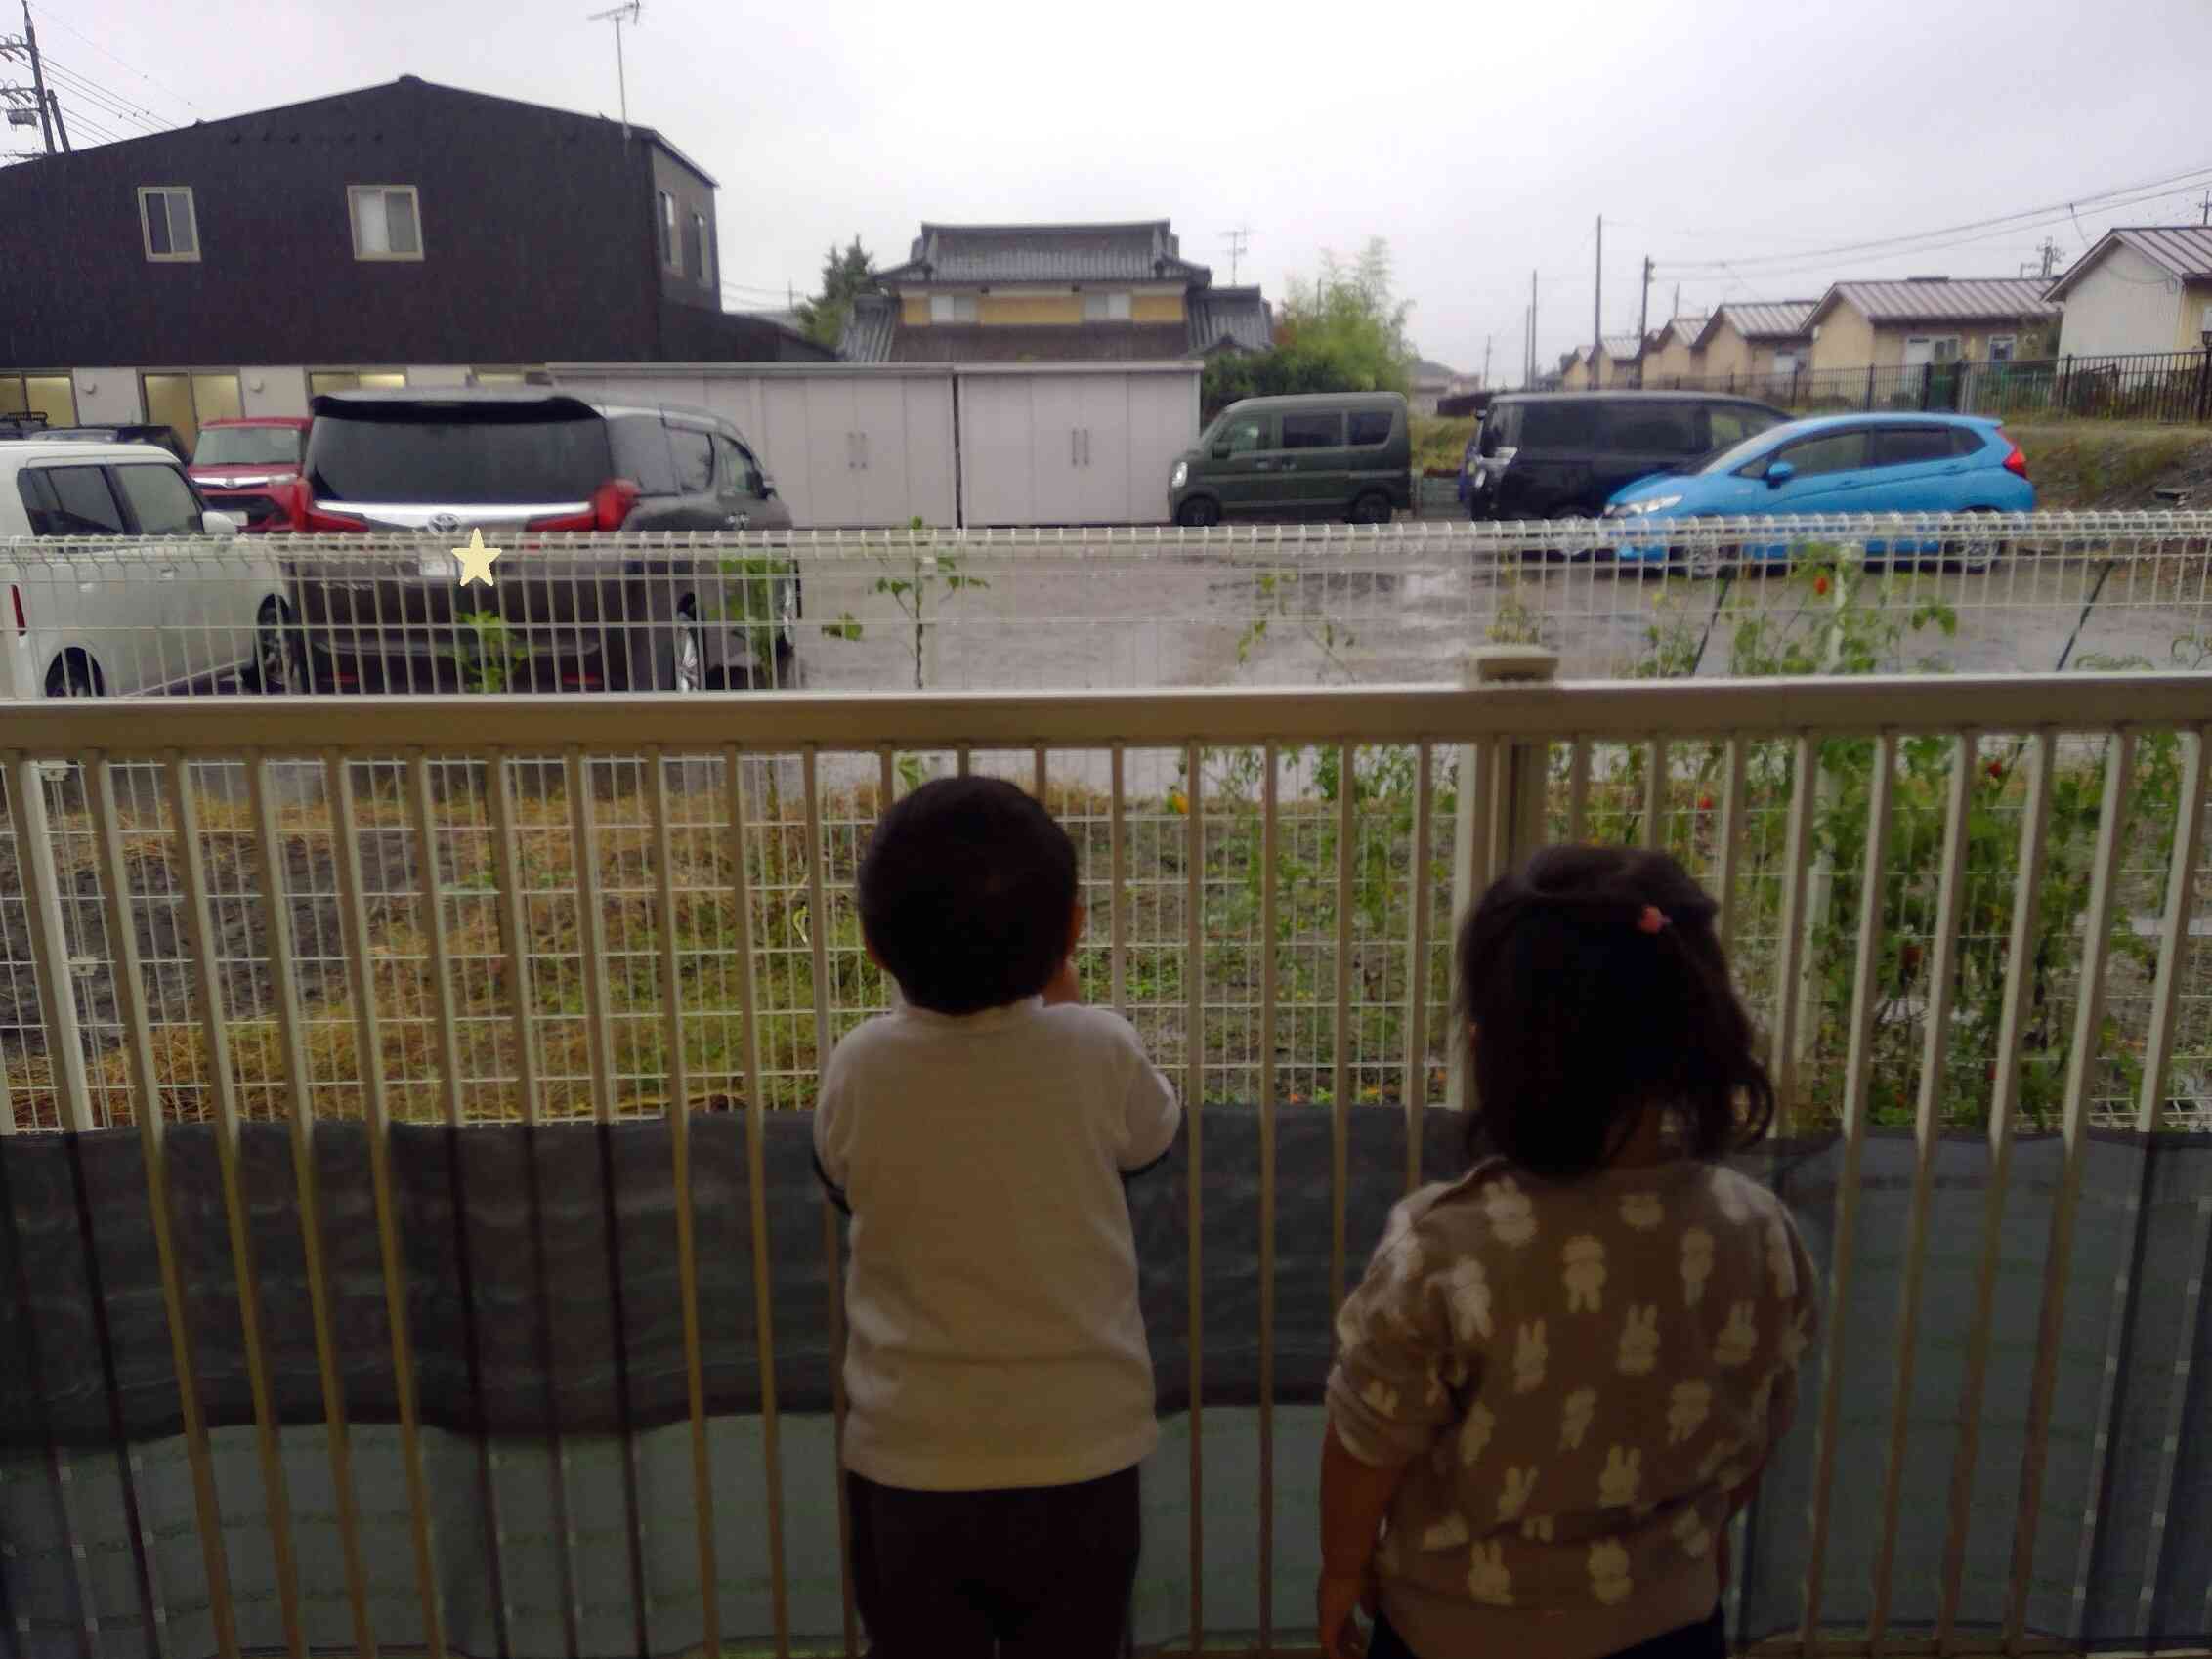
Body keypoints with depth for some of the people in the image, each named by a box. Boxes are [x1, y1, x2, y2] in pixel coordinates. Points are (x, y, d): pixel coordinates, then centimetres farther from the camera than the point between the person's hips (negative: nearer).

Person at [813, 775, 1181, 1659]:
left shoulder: (858, 1070, -15)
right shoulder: (1100, 1051, -18)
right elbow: (1152, 1135, 5)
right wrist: (1060, 994, 11)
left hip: (909, 1464, 0)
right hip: (1079, 1457, 0)